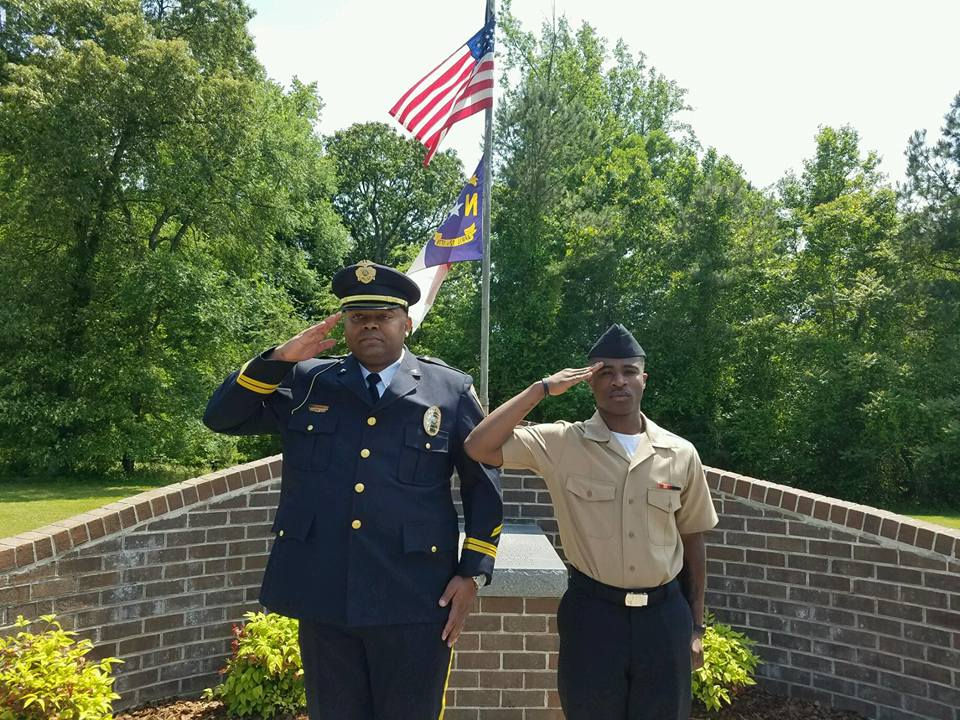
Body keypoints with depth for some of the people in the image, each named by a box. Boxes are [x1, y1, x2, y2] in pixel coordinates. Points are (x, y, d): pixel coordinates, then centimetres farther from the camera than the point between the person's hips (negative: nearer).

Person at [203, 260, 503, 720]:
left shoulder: (451, 391, 0)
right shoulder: (306, 382, 5)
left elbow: (484, 486, 4)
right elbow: (222, 418, 6)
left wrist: (472, 573, -1)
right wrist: (276, 359, -8)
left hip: (414, 602, -2)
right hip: (323, 596, 2)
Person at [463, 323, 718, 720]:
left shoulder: (681, 454, 0)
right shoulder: (562, 443, -7)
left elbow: (692, 541, 9)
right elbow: (478, 447, -18)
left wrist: (695, 626, 11)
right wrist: (542, 389, -15)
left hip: (664, 613, 2)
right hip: (592, 611, -2)